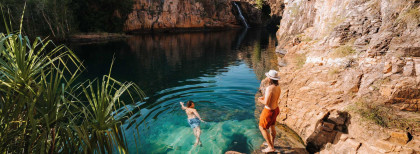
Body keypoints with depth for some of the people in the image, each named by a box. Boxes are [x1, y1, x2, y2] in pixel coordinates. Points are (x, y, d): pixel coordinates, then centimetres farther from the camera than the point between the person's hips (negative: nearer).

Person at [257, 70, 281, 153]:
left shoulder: (269, 88, -32)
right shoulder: (278, 87, -3)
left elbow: (266, 103, -31)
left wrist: (260, 100, -9)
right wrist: (264, 98, 10)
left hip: (269, 111, -8)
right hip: (275, 108, 9)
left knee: (262, 127, 9)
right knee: (271, 126, 26)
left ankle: (270, 147, 16)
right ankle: (271, 143, 44)